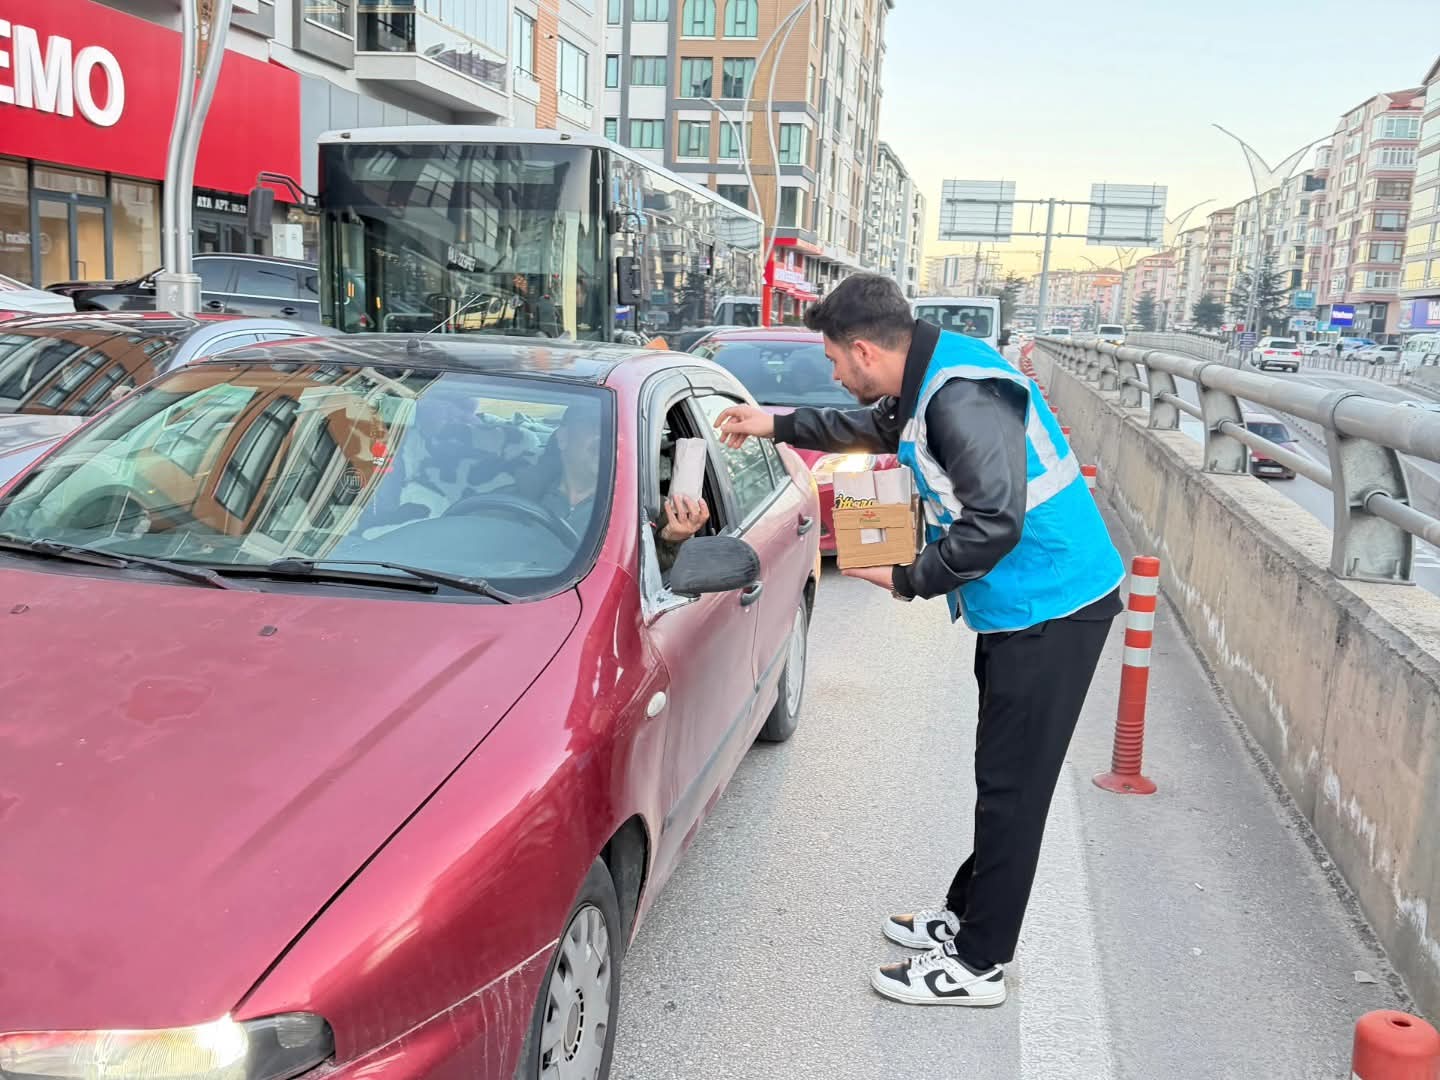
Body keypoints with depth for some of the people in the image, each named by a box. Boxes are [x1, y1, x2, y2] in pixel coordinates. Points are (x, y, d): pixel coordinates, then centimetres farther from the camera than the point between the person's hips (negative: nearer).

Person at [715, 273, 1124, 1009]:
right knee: (1001, 780, 19)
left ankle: (977, 964, 13)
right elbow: (875, 426, 30)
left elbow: (996, 523, -29)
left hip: (1052, 609, -10)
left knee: (1011, 788, 0)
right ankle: (967, 916, 34)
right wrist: (778, 426, 32)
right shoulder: (926, 382, 7)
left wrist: (907, 580, -16)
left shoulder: (963, 396, -24)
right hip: (1019, 609, 10)